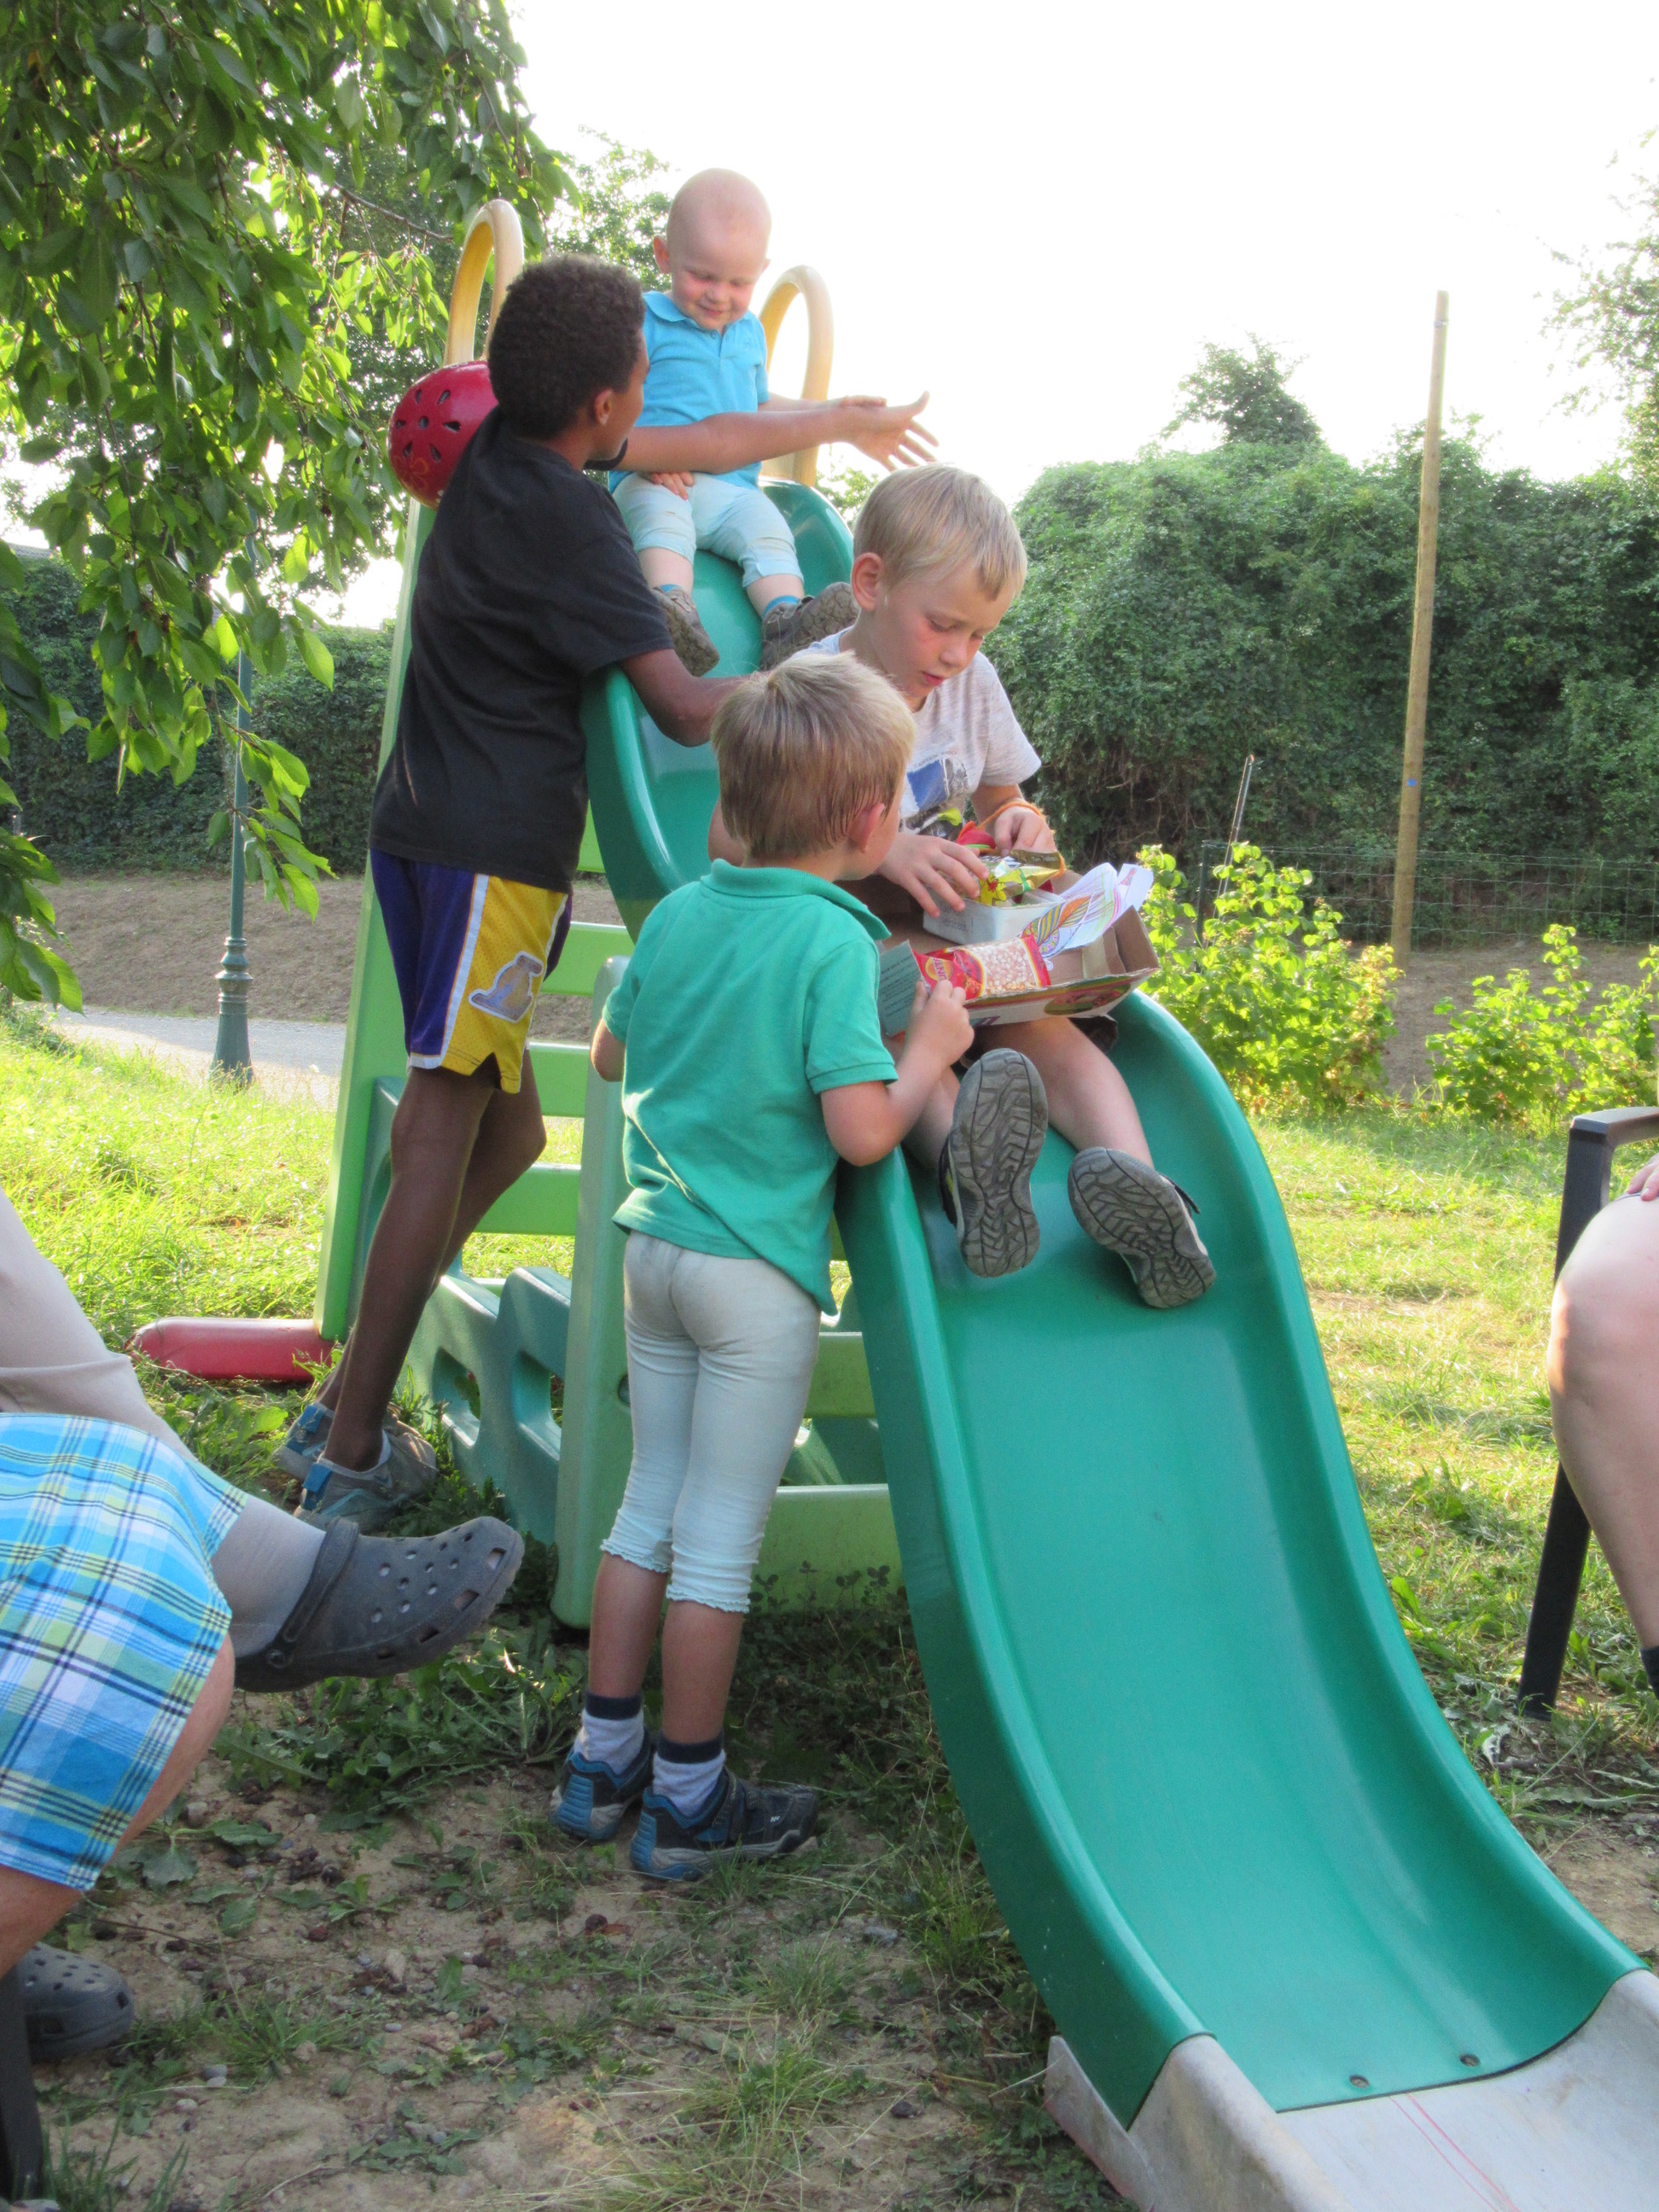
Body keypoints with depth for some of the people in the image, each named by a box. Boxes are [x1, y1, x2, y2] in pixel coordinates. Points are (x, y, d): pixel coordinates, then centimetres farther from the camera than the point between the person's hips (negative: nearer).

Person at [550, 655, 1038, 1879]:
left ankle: (603, 1759, 27)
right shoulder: (835, 943, -16)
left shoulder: (679, 913, 4)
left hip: (655, 1244, 7)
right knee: (720, 1542, 5)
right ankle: (689, 1799, 17)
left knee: (649, 1509, 18)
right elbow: (861, 1131, -21)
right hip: (757, 1271, -6)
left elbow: (611, 1055, 17)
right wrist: (930, 1048, -5)